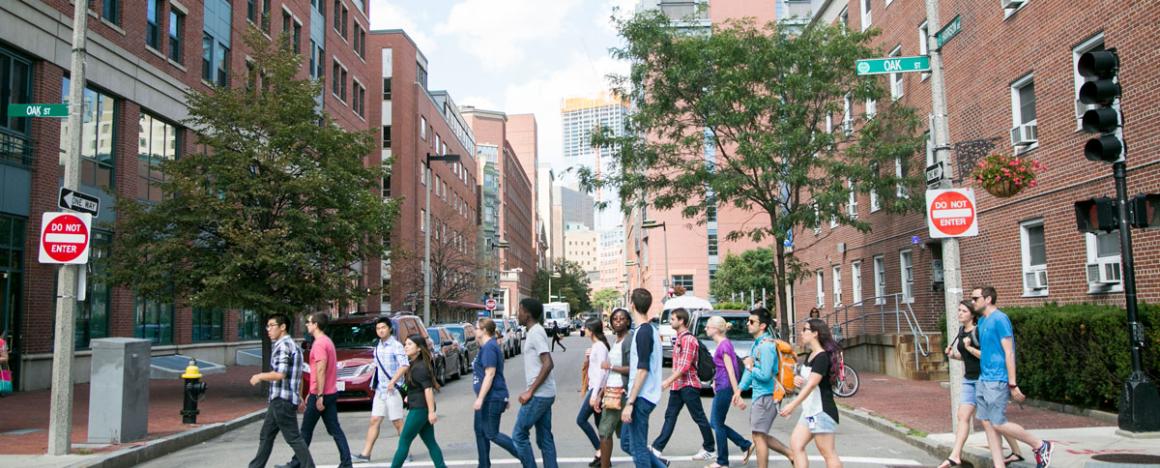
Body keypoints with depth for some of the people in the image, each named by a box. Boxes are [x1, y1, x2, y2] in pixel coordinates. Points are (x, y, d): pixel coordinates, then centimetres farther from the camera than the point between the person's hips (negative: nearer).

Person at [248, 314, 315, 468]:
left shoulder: (283, 345, -14)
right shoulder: (291, 344, 18)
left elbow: (280, 374, -25)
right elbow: (289, 373, 22)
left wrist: (260, 377, -10)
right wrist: (299, 397, 25)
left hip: (282, 400, -10)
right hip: (279, 400, 10)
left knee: (293, 438, -8)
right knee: (266, 436, 17)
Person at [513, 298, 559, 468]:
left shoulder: (535, 333, -15)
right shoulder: (536, 332, 15)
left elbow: (548, 364, -23)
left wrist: (530, 391, -21)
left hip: (539, 395, -10)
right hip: (544, 394, 10)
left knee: (519, 435, -2)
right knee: (545, 438, 11)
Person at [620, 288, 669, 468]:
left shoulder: (642, 332, -17)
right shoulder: (651, 329, 12)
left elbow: (642, 370, -22)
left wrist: (630, 403, -22)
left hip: (641, 397, -9)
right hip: (644, 396, 9)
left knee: (638, 448, -2)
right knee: (627, 442, 16)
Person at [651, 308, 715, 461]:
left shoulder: (688, 339, -16)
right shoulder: (679, 338, 13)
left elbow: (685, 366, -22)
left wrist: (668, 381, -22)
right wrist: (671, 382, 18)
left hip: (688, 385, -9)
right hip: (677, 385, 9)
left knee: (699, 418, 2)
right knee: (670, 416, 8)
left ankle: (710, 450, 12)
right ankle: (657, 448, 9)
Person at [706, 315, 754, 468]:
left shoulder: (724, 344, -16)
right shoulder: (721, 344, 12)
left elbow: (730, 370, -19)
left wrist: (736, 392, -19)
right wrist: (715, 382, 16)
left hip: (724, 388, -10)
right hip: (720, 387, 10)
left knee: (718, 424, 0)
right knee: (715, 423, 13)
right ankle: (747, 445, 17)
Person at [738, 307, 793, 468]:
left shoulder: (766, 345, -19)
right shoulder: (756, 344, 12)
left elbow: (765, 375, -24)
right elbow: (750, 369, 18)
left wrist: (750, 367, -9)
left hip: (766, 396, -10)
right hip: (759, 395, 10)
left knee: (759, 437, -2)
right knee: (761, 436, 16)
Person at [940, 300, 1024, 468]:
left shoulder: (979, 331, -15)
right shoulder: (962, 330, 8)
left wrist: (970, 348, -28)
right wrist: (953, 355, 1)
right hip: (969, 380, 7)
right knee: (963, 416, 1)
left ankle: (1016, 452, 21)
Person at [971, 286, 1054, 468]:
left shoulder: (999, 319, -14)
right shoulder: (982, 321, 13)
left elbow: (1009, 353, -17)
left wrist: (1013, 384, -18)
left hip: (997, 381, -9)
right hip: (983, 379, 9)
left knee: (998, 424, -6)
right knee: (987, 423, 6)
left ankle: (1042, 446, 13)